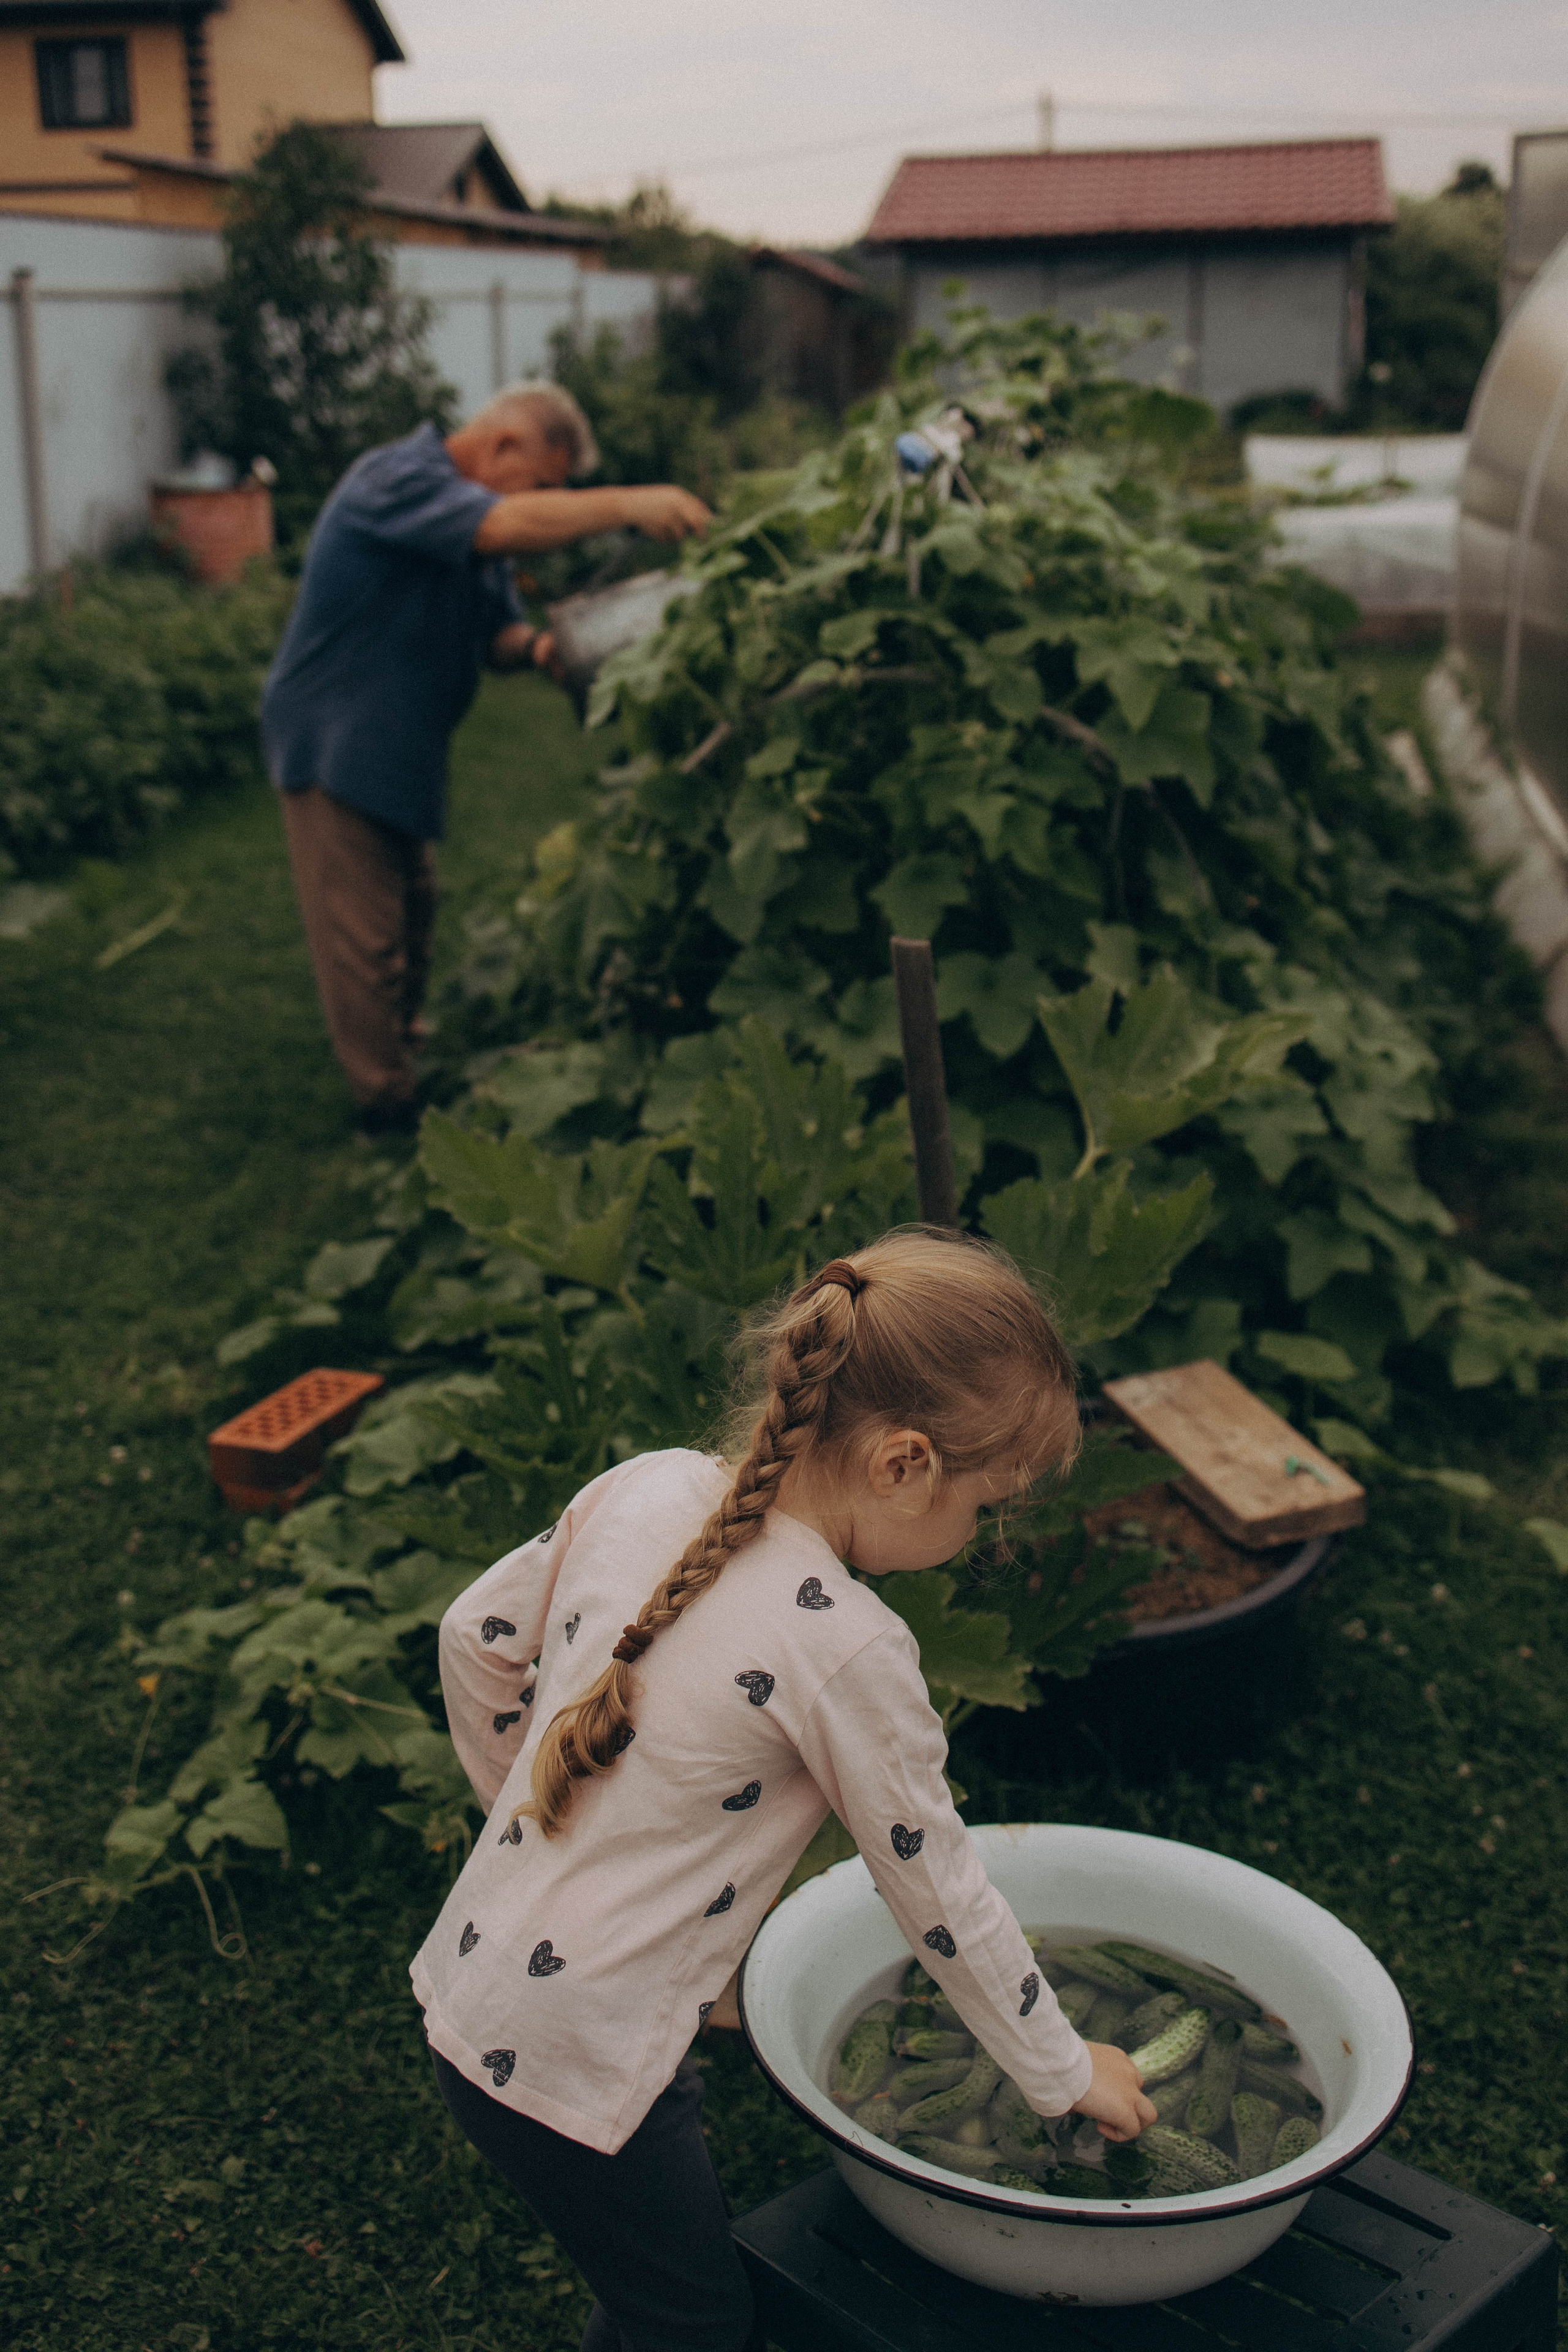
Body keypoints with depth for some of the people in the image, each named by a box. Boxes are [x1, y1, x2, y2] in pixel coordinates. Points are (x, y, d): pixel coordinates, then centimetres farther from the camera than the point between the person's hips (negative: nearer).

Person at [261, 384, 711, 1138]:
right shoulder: (396, 481, -22)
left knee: (412, 912, 21)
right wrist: (627, 506, -41)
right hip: (334, 742, -10)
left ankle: (401, 1054, 39)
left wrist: (535, 647, -14)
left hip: (398, 749, 10)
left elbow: (495, 632, 9)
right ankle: (389, 1107, 6)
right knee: (364, 937, -3)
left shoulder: (468, 520, 10)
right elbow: (508, 525, -39)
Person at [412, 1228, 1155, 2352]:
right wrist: (1064, 2072, 4)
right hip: (571, 2068, -7)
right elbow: (939, 1893, -12)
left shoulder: (645, 1489, -5)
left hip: (472, 1983, 8)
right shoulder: (846, 1648, -24)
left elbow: (477, 1637, 9)